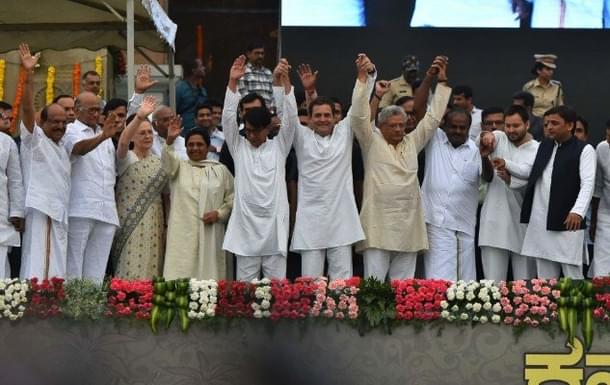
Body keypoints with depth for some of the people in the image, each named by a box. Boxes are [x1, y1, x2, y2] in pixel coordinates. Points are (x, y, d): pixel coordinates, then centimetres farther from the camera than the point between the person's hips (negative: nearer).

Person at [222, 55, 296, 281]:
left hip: (275, 226, 0)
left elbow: (290, 118, -3)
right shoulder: (239, 147, 8)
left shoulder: (279, 147, 7)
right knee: (245, 285, 3)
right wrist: (232, 82, -12)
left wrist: (286, 80, -13)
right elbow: (228, 118, -2)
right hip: (246, 226, 1)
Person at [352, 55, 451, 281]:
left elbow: (433, 118, 16)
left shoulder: (413, 142, 16)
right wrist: (362, 78, -11)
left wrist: (442, 81, 12)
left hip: (408, 227, 4)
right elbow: (359, 116, -6)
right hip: (377, 227, -4)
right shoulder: (372, 142, 6)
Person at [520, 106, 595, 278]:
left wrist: (578, 211, -26)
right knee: (544, 278, 8)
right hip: (540, 224, 6)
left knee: (572, 276, -4)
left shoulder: (584, 149, -3)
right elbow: (531, 175, 21)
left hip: (568, 222, -6)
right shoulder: (544, 146, 17)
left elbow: (588, 183, -13)